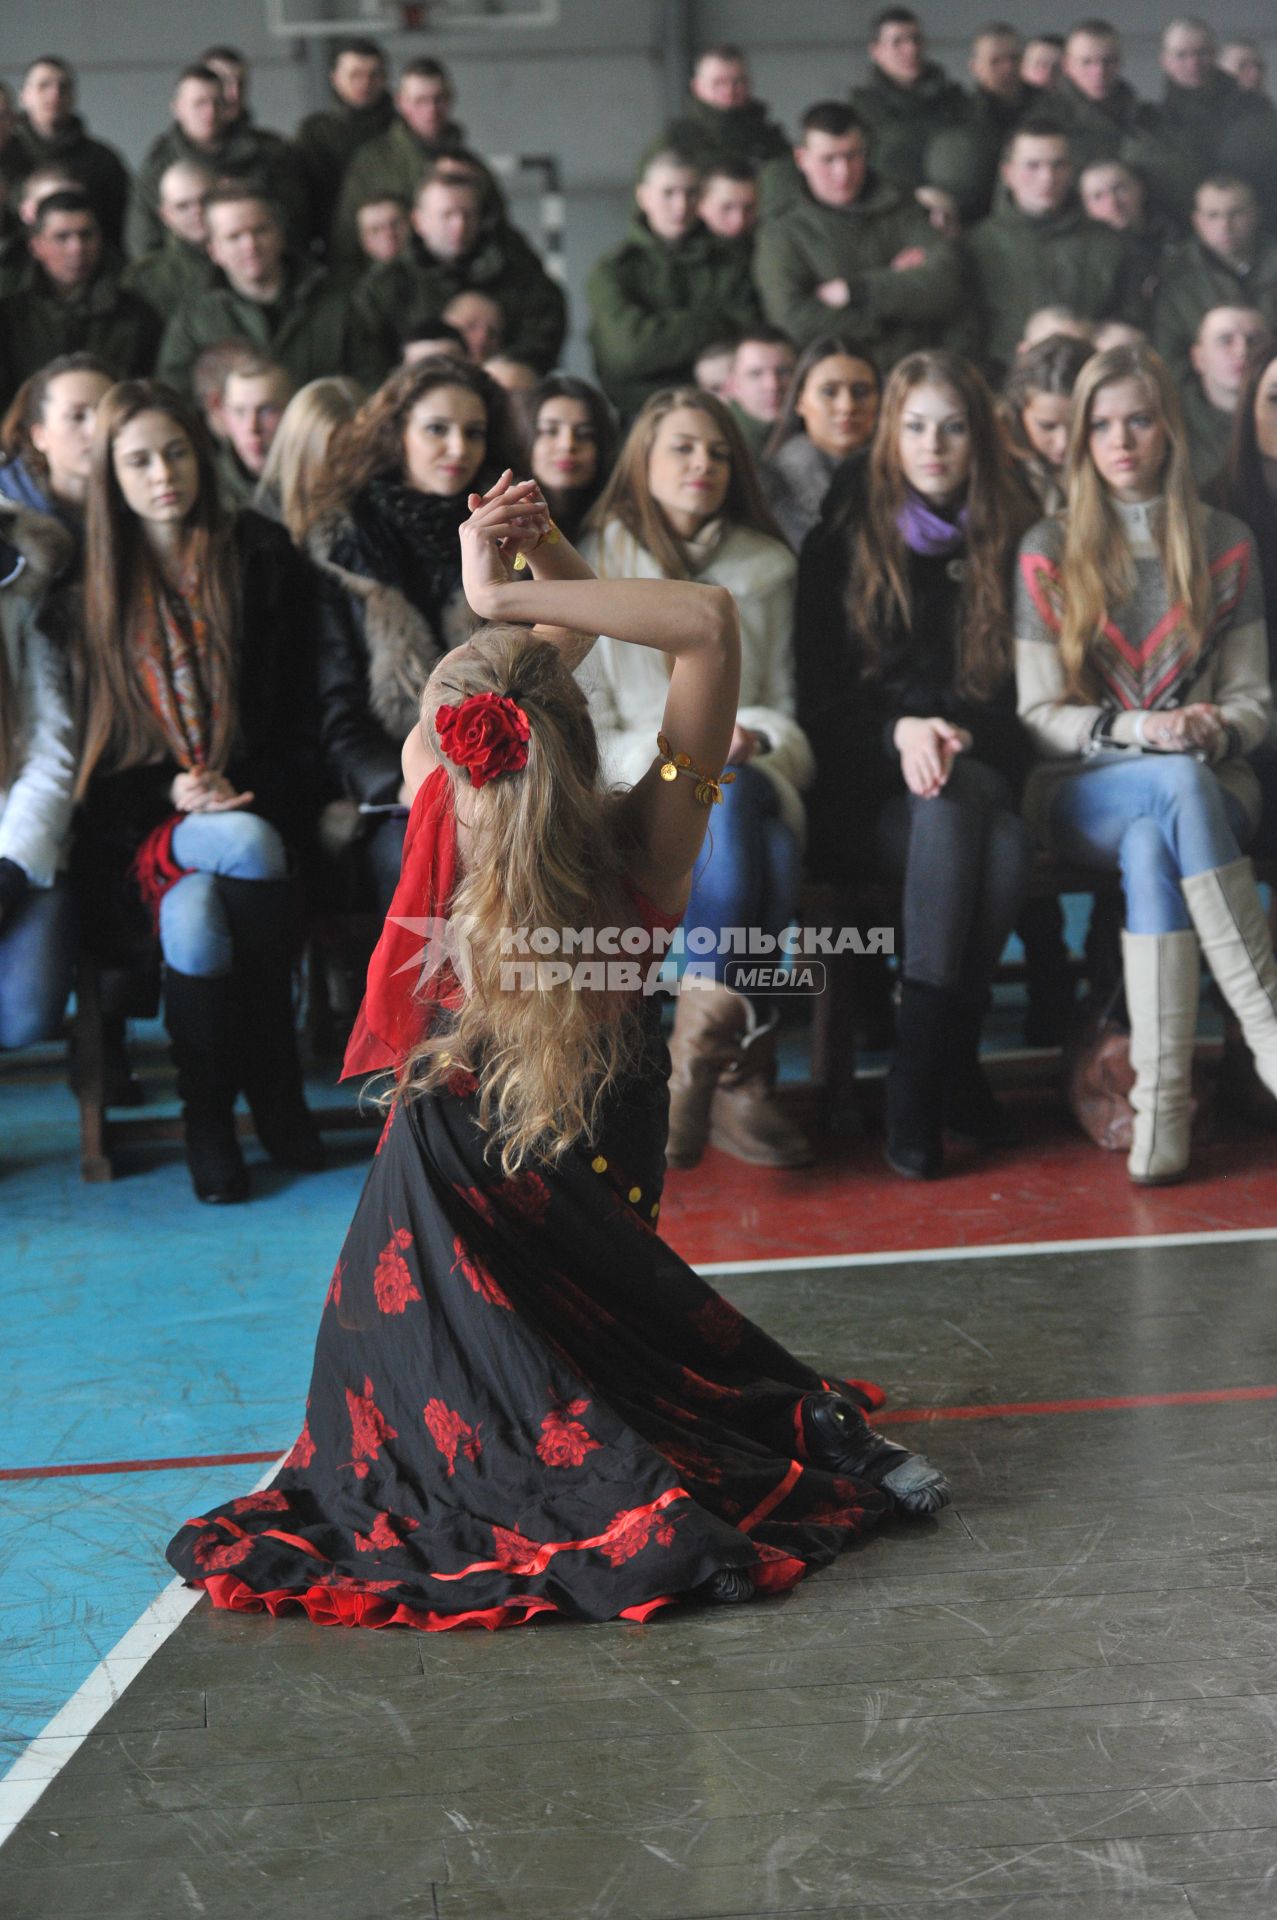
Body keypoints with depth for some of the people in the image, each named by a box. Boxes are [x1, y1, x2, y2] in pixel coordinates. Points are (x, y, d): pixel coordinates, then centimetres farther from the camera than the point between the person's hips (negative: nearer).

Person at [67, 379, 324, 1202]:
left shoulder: (263, 560, 8)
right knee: (250, 848, -34)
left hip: (252, 802, 0)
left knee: (194, 911, -34)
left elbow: (300, 709, 5)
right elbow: (91, 739, 8)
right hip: (142, 823, 0)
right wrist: (170, 792, -10)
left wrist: (248, 789, -12)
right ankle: (277, 1090, -19)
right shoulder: (90, 587, 11)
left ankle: (214, 1116, -13)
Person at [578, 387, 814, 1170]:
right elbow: (582, 733, 2)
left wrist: (753, 739, -8)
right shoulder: (595, 567, 8)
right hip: (634, 785, -3)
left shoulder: (766, 568, 19)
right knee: (729, 804, -38)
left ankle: (702, 1053, -31)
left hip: (747, 778, 3)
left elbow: (782, 709, 17)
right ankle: (744, 1072, -38)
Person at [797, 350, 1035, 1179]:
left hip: (980, 763, 1)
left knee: (958, 800, -36)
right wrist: (900, 730, -16)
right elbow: (819, 690, 3)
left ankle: (924, 1079, -31)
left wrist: (957, 736, -12)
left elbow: (1021, 691, 9)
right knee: (953, 809, -36)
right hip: (870, 784, -1)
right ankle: (951, 1074, -33)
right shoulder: (844, 541, 6)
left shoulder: (1010, 541, 10)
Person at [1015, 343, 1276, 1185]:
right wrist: (1137, 729, -17)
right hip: (1082, 796, -1)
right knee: (1176, 784, -38)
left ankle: (1161, 1102, -42)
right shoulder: (1049, 552, 6)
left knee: (1152, 847, -38)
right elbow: (1040, 716, 2)